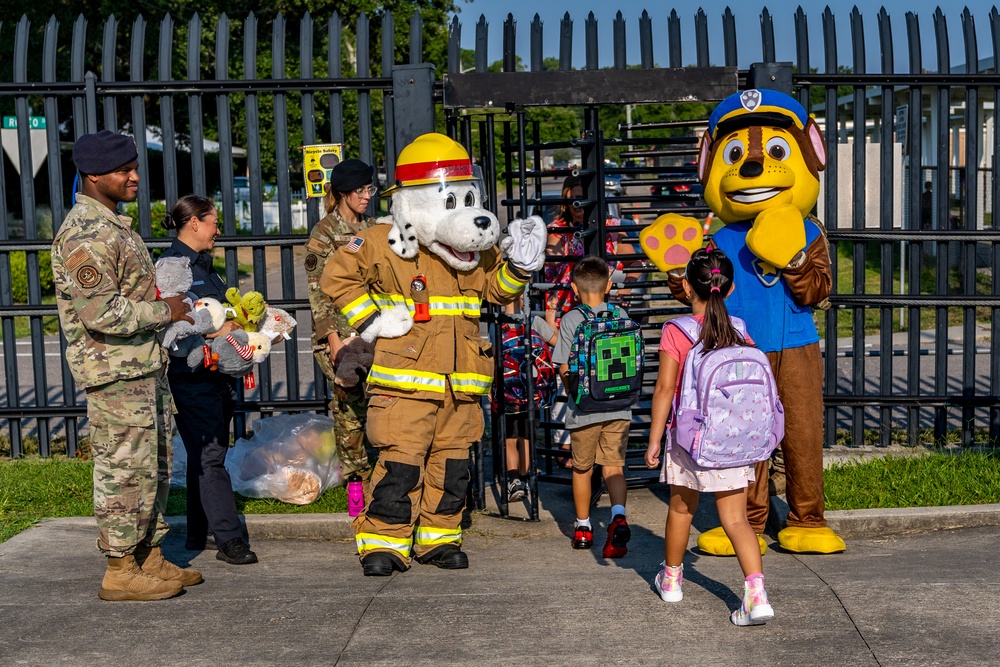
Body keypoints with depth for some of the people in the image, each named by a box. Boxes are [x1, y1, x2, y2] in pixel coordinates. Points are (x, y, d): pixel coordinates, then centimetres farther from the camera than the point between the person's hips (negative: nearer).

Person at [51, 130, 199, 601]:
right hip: (115, 373, -10)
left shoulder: (114, 225, 16)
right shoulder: (86, 234, -18)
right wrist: (163, 311, -15)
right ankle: (120, 571, 7)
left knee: (153, 467, 15)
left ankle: (150, 558, 25)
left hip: (144, 367, 10)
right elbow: (100, 313, -25)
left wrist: (167, 307, 13)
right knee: (125, 469, -3)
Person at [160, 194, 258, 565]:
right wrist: (215, 330, -22)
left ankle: (198, 535, 21)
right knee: (208, 456, -8)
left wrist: (236, 325, 7)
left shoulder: (204, 265, 19)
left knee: (205, 455, 13)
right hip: (190, 376, -9)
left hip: (216, 374, 9)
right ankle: (229, 539, -7)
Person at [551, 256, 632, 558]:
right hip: (619, 407, 2)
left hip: (584, 409, -2)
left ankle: (582, 527, 26)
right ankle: (618, 516, -19)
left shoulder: (571, 320, -6)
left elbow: (564, 368, -5)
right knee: (614, 466, 5)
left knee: (582, 468, 14)